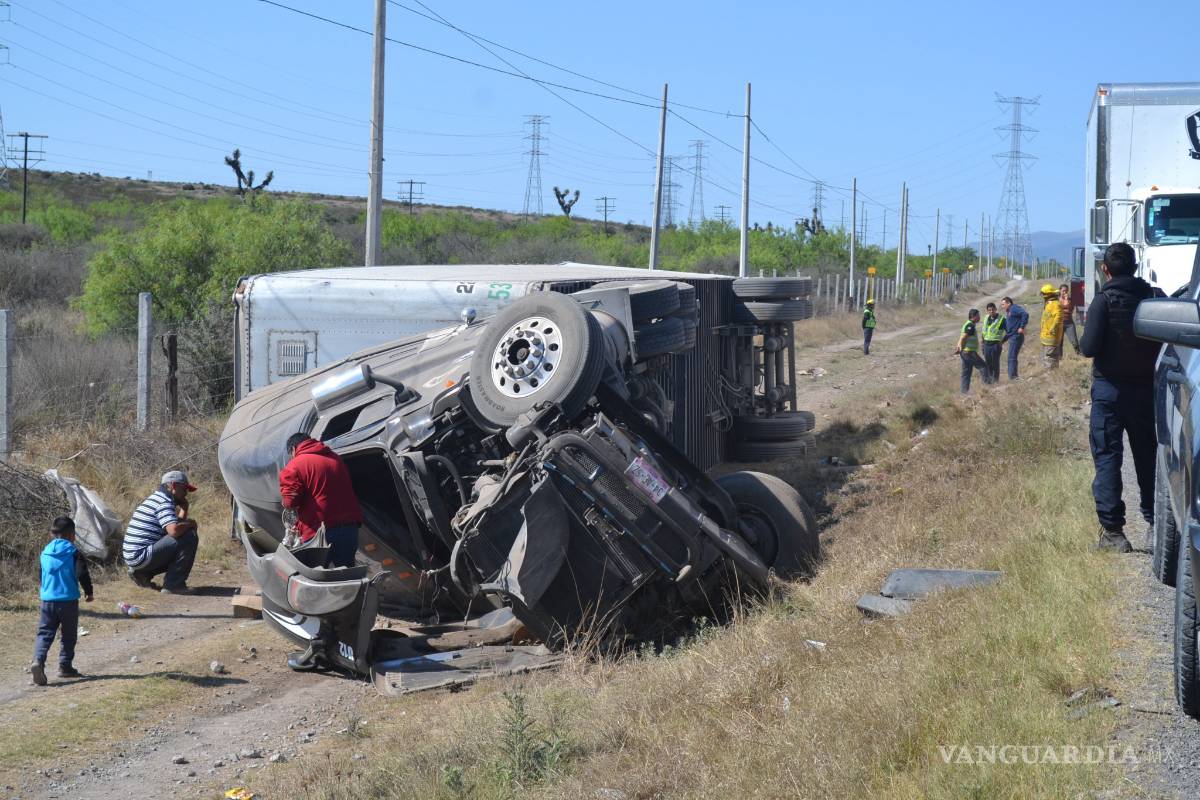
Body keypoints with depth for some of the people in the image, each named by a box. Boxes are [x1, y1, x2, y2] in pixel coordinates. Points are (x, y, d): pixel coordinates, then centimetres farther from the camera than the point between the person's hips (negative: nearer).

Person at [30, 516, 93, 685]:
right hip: (68, 600, -3)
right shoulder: (74, 553, -6)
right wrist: (88, 592, 2)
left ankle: (38, 660, -19)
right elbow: (82, 574, -14)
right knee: (69, 635, 11)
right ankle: (65, 666, 14)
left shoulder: (45, 553, 8)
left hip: (47, 600, 3)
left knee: (44, 633, 3)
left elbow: (40, 576, 18)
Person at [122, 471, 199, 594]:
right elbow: (174, 530, -27)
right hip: (142, 556, -10)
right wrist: (190, 523, -9)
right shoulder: (164, 502, -11)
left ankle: (142, 574, 16)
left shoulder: (155, 498, 20)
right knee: (190, 536, -16)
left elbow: (176, 524, 28)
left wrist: (184, 509, 15)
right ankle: (173, 584, -12)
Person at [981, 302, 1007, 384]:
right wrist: (983, 342, 19)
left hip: (996, 344, -5)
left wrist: (1003, 341, -10)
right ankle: (989, 378, 20)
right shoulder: (986, 318, 9)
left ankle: (996, 379, 6)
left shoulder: (1001, 319, -9)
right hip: (986, 343, 5)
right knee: (987, 362, 9)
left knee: (995, 362, -4)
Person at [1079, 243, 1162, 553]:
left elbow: (1089, 348, -17)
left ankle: (1112, 530, -7)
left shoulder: (1104, 301, -13)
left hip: (1110, 388, -4)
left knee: (1107, 457, 0)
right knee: (1147, 455, 16)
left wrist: (1086, 339, 4)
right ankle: (1156, 520, 25)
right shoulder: (1154, 298, -1)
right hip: (1146, 386, 4)